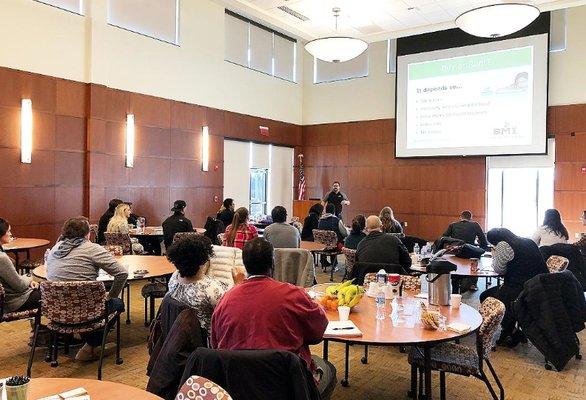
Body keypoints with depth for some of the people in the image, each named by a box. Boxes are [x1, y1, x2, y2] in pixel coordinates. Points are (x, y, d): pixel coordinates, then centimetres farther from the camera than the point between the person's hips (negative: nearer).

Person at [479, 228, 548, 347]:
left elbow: (499, 270, -3)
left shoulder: (503, 245, -11)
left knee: (485, 296, 14)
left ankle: (511, 332, 13)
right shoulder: (529, 242, 13)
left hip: (519, 291, -8)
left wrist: (495, 255, 13)